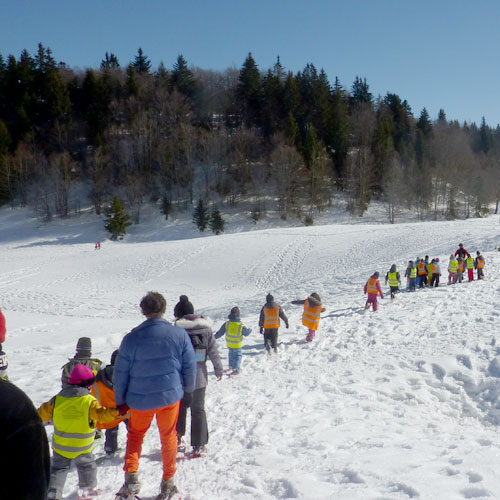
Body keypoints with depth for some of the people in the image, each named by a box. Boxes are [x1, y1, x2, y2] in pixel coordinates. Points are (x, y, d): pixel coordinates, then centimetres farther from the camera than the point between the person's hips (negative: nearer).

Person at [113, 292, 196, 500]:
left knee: (135, 436, 21)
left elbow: (120, 374, -4)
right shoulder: (179, 334, -9)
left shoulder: (131, 338, -10)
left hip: (140, 399, 0)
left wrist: (120, 401, 9)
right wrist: (188, 390, 17)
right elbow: (190, 367, 0)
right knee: (168, 437, 17)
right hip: (170, 396, 1)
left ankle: (131, 476, 6)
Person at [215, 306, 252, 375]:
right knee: (237, 356, 13)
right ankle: (236, 369, 2)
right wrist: (249, 330, 17)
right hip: (237, 345, -2)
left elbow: (220, 332, -10)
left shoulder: (227, 324, -17)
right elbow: (246, 333, -5)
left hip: (229, 344, 2)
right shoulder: (241, 326, -21)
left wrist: (213, 337, 4)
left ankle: (231, 366, 38)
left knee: (231, 354, 25)